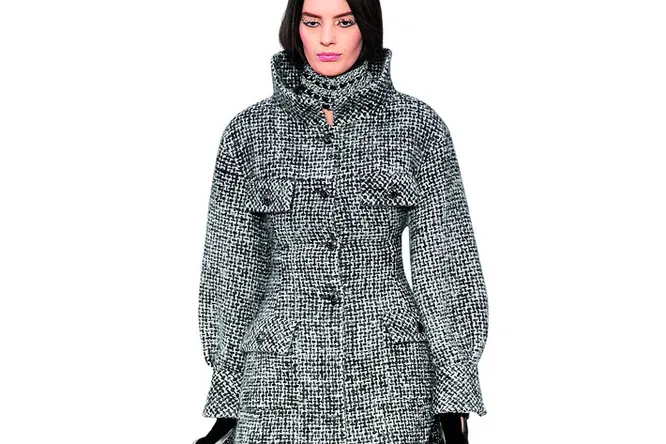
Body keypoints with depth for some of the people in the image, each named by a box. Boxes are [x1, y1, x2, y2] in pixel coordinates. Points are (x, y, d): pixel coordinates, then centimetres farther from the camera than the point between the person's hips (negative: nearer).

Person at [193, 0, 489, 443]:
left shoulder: (418, 125, 0)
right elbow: (230, 270, 5)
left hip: (390, 371, 0)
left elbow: (447, 260, 1)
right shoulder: (250, 129, 3)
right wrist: (228, 399, 4)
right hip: (283, 373, 1)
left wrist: (455, 396, -2)